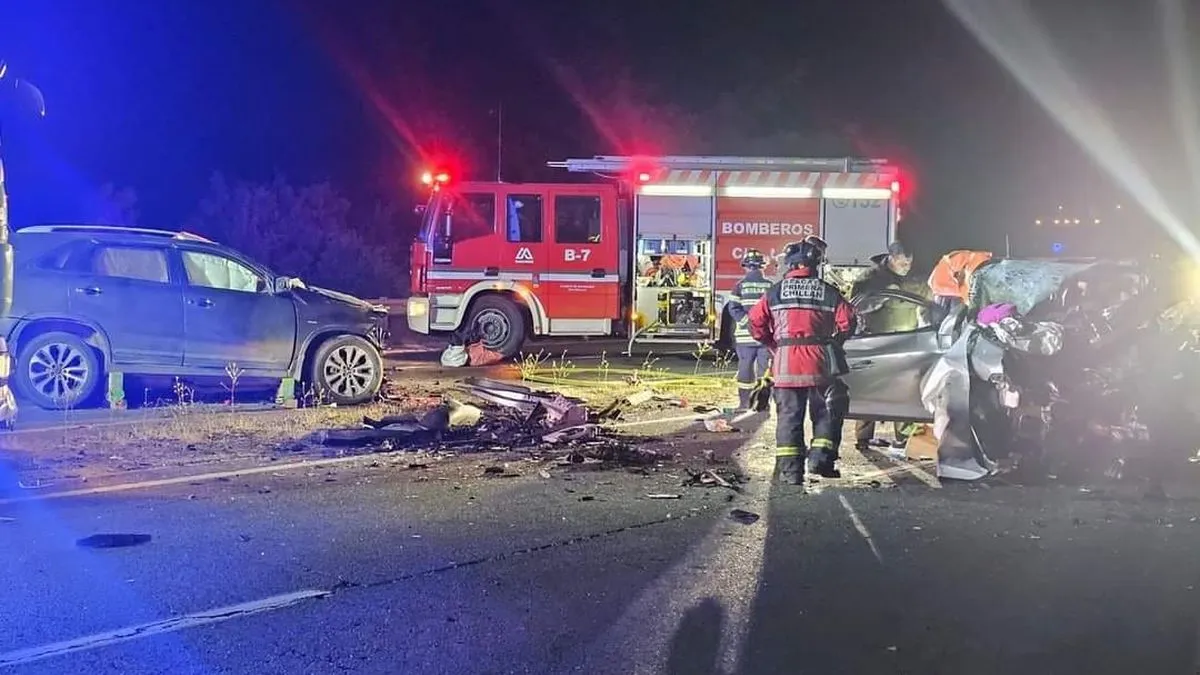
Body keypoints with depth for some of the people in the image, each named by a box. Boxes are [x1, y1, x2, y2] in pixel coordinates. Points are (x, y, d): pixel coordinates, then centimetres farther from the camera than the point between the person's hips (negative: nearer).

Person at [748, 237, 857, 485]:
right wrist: (834, 343, 15)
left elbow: (756, 323, -1)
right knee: (824, 412, 16)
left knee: (789, 415, 4)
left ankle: (790, 471, 2)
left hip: (786, 363, 0)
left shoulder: (775, 291, 4)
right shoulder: (828, 292, 3)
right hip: (819, 362, 0)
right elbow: (847, 322, -1)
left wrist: (774, 345, 13)